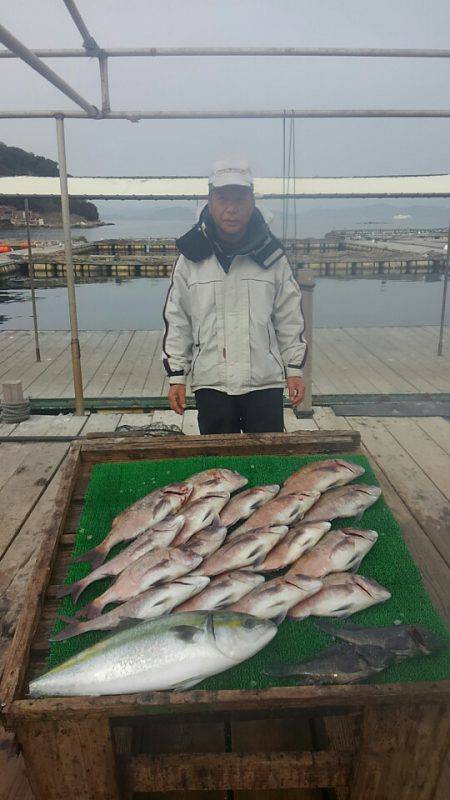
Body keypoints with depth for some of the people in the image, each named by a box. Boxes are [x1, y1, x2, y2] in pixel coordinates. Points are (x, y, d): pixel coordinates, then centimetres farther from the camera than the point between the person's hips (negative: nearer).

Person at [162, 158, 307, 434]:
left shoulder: (272, 256, 0)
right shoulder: (192, 258, 0)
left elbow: (290, 318, 6)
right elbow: (177, 321, 4)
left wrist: (294, 369, 4)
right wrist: (176, 375, 2)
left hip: (265, 381, 0)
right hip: (211, 383, 0)